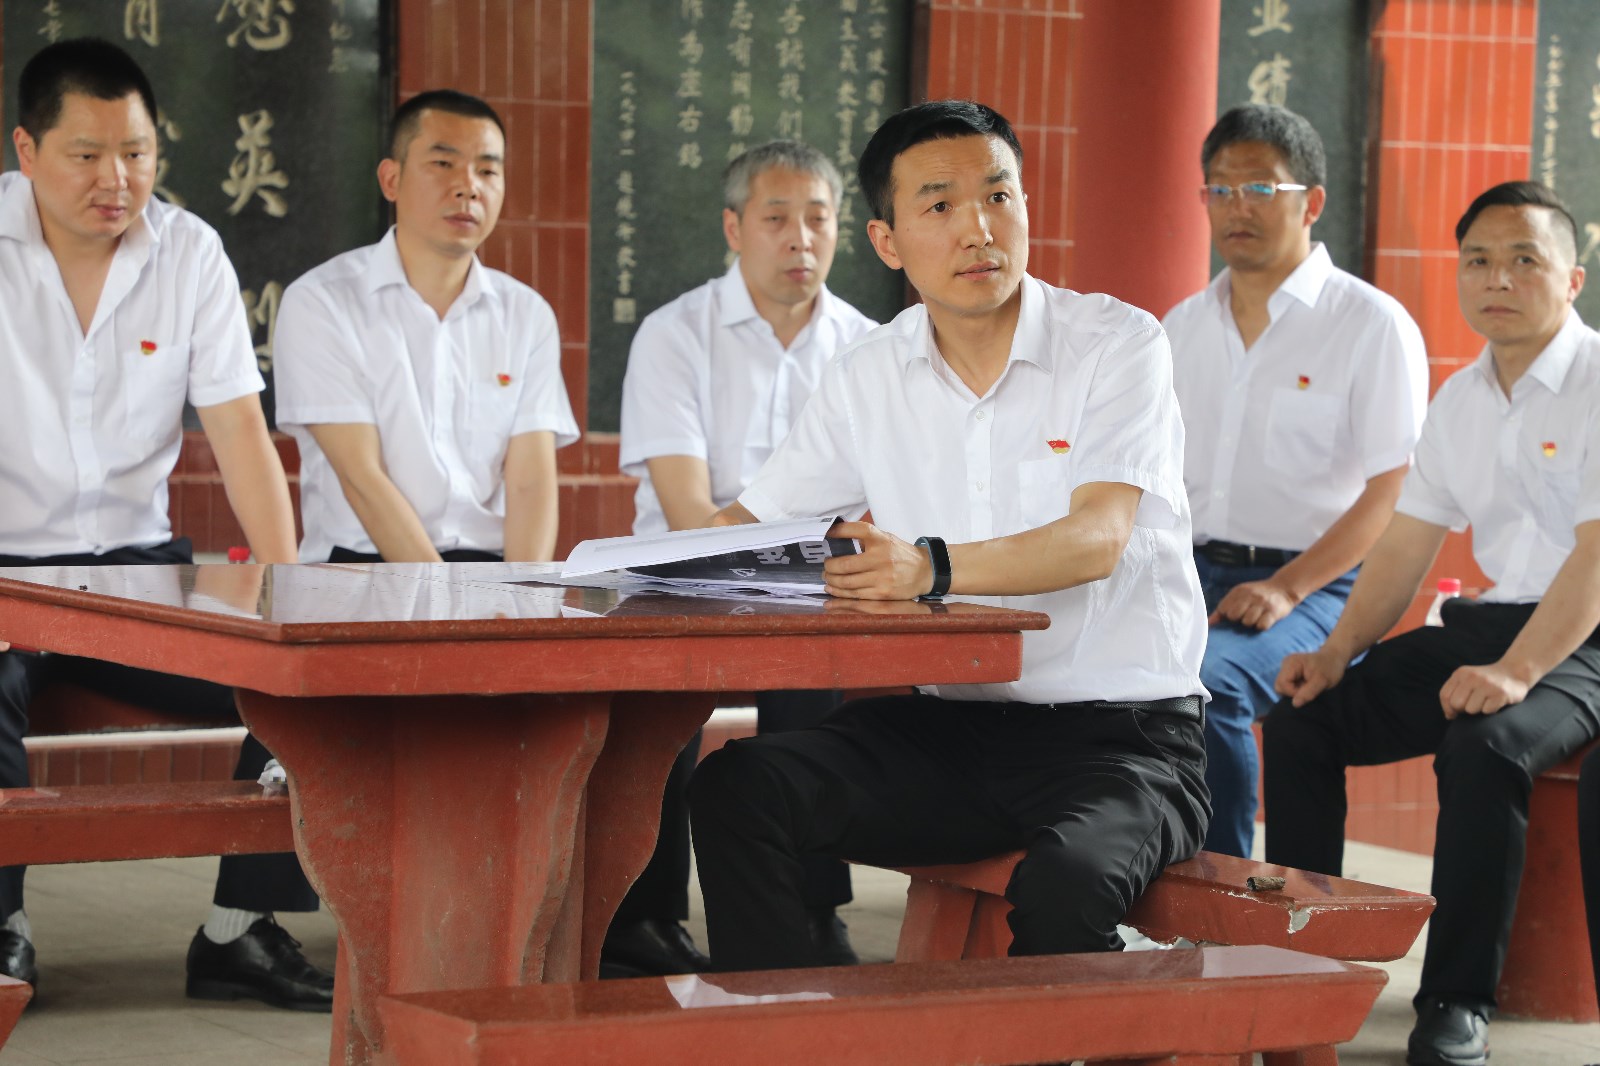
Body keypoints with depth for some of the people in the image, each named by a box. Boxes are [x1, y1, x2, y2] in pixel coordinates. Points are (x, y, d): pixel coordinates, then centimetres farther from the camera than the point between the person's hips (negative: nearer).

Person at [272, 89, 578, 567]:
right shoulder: (320, 304, -1)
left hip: (491, 562, 4)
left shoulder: (526, 316, 13)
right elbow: (361, 478, -9)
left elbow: (530, 480, 2)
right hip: (361, 560, -4)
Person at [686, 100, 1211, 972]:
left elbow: (1098, 538, -21)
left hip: (1118, 728, -5)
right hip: (949, 724, 5)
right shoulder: (866, 378, 9)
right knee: (735, 788, -17)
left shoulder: (1117, 345, -6)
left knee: (1062, 883, -36)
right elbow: (747, 525, 14)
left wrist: (930, 567, -38)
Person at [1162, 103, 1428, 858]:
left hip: (1314, 587, -5)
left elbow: (1393, 494, -7)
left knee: (1202, 677, -34)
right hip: (1191, 570, 5)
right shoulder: (1183, 328, 18)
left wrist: (1288, 589, -19)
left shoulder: (1373, 326, -1)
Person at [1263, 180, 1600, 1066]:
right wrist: (1340, 649, -1)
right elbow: (1408, 542, 14)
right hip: (1489, 622, 8)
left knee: (1486, 746, -36)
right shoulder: (1460, 401, 12)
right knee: (1300, 720, -7)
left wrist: (1517, 672, -32)